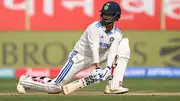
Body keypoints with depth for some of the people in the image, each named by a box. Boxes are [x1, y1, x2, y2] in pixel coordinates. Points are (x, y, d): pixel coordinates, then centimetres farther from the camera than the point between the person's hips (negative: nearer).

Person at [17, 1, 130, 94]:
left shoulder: (117, 34, -5)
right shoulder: (95, 27, -21)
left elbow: (112, 53, -18)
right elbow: (94, 48, -32)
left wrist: (108, 67, -36)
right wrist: (97, 67, -44)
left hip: (96, 57, 5)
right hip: (80, 56, -5)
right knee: (54, 87, -12)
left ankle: (114, 86, -20)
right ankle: (25, 80, 17)